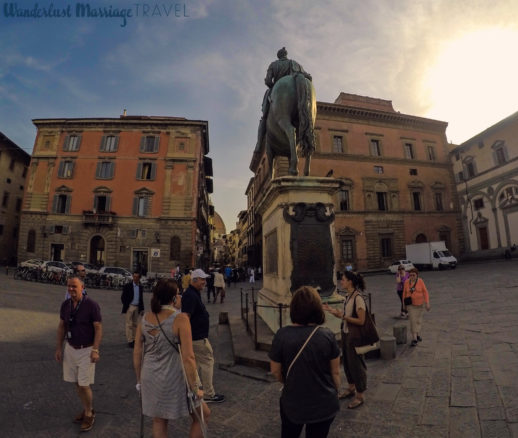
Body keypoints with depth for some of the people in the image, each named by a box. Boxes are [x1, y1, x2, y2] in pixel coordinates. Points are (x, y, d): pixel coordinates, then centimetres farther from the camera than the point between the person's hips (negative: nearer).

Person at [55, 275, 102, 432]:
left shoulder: (91, 305, -18)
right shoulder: (65, 304, -1)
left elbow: (98, 328, -15)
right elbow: (61, 327, 9)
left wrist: (95, 350, -19)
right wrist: (58, 348, 7)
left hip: (86, 350, -5)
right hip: (70, 348, 5)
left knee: (84, 385, 0)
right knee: (77, 383, 13)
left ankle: (89, 414, 23)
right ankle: (86, 409, 33)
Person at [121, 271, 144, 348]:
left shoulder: (140, 287, 6)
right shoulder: (127, 286, -6)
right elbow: (123, 297, -3)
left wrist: (142, 309, 9)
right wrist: (126, 306, -8)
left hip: (137, 307, 4)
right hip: (129, 307, -4)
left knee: (135, 324, 11)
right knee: (129, 324, -2)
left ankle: (134, 339, 21)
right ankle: (130, 341, 5)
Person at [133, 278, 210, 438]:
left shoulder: (145, 318, -2)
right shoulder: (180, 319, -20)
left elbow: (137, 353, 5)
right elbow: (188, 357, -21)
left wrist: (140, 380, 18)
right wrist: (195, 388, -10)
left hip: (150, 378, 6)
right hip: (174, 379, -6)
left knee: (159, 422, 24)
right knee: (202, 414, 18)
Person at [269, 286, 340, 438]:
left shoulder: (282, 335, -20)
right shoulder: (327, 335, -18)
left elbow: (275, 371, -8)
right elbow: (335, 372, -7)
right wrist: (334, 393, 13)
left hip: (292, 402, 0)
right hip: (324, 404, 0)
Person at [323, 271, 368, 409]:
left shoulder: (358, 298, -23)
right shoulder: (347, 296, 3)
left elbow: (361, 321, -22)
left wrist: (343, 316, -26)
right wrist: (332, 310, 0)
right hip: (345, 333, 9)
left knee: (356, 364, 7)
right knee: (347, 361, 21)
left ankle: (360, 395, 26)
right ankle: (351, 388, 41)